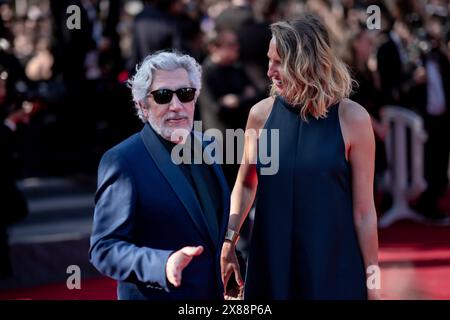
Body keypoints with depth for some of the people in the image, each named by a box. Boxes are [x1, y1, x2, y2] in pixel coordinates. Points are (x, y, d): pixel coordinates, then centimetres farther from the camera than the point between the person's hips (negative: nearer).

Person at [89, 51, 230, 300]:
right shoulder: (122, 162, -17)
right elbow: (104, 248, -20)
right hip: (156, 295, -6)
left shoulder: (206, 147, 4)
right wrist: (163, 265, -33)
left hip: (214, 292, 6)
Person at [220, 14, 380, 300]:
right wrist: (228, 240, 6)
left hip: (334, 268, -2)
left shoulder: (352, 119, -9)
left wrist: (372, 280, -3)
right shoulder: (262, 113, -1)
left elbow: (363, 210, -5)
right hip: (270, 264, 3)